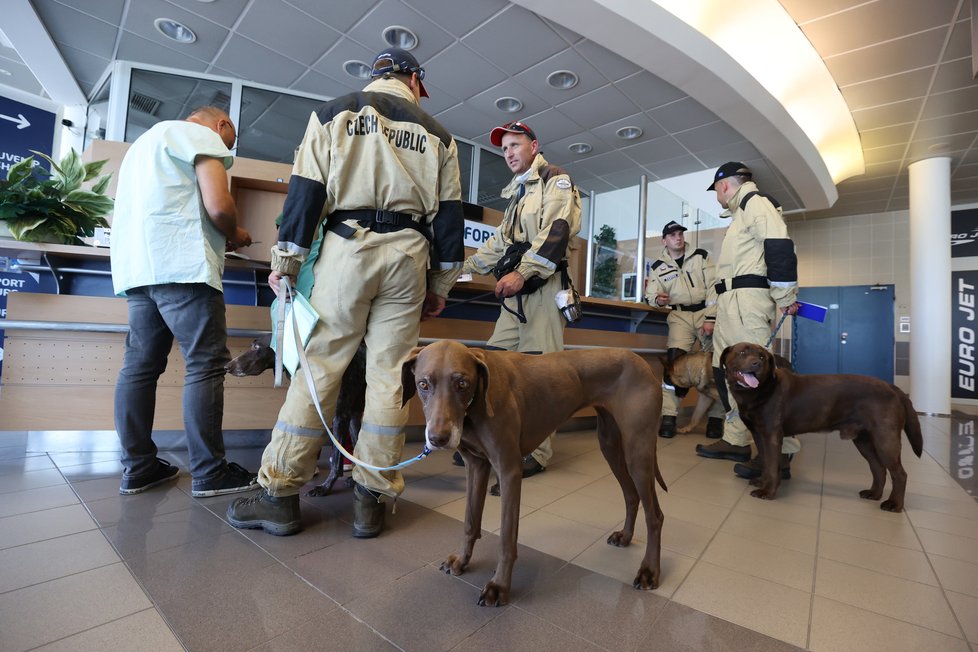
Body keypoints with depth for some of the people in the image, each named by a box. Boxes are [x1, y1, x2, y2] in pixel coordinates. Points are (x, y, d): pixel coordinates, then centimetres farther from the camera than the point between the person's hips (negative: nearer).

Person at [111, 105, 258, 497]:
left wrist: (219, 237, 24)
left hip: (135, 266, 10)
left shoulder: (147, 140, 33)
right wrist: (233, 234, 8)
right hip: (181, 264, -9)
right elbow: (218, 205, -12)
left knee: (140, 365, 7)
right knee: (206, 365, -9)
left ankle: (138, 467, 13)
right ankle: (209, 472, -6)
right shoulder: (204, 136, 4)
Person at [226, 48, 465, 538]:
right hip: (408, 257, 2)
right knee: (390, 376, 2)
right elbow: (448, 216, 11)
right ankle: (372, 500, 10)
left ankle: (279, 496, 10)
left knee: (318, 370, 3)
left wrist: (284, 261, 8)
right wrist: (439, 286, 14)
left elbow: (306, 190, 4)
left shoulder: (333, 114, 13)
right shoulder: (437, 135, 17)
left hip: (347, 247, -1)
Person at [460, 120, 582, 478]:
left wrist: (521, 273, -22)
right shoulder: (517, 192, 29)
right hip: (516, 290, 8)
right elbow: (499, 241, 31)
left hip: (542, 286, -8)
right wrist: (463, 266, 25)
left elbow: (557, 229, -13)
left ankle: (537, 451, 2)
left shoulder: (554, 179, 3)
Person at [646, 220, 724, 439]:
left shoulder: (701, 256, 4)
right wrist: (659, 300, -16)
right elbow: (650, 295, 9)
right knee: (674, 359, -20)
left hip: (706, 312, 1)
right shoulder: (659, 267, 7)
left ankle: (716, 416, 9)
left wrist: (711, 319, -11)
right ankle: (668, 415, -18)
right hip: (680, 316, 0)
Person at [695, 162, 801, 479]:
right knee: (726, 370, 10)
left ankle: (779, 451, -10)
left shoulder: (755, 201, -1)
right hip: (730, 301, 11)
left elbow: (779, 246, -15)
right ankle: (736, 441, 18)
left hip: (747, 298, -11)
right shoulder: (739, 215, 28)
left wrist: (784, 296, -18)